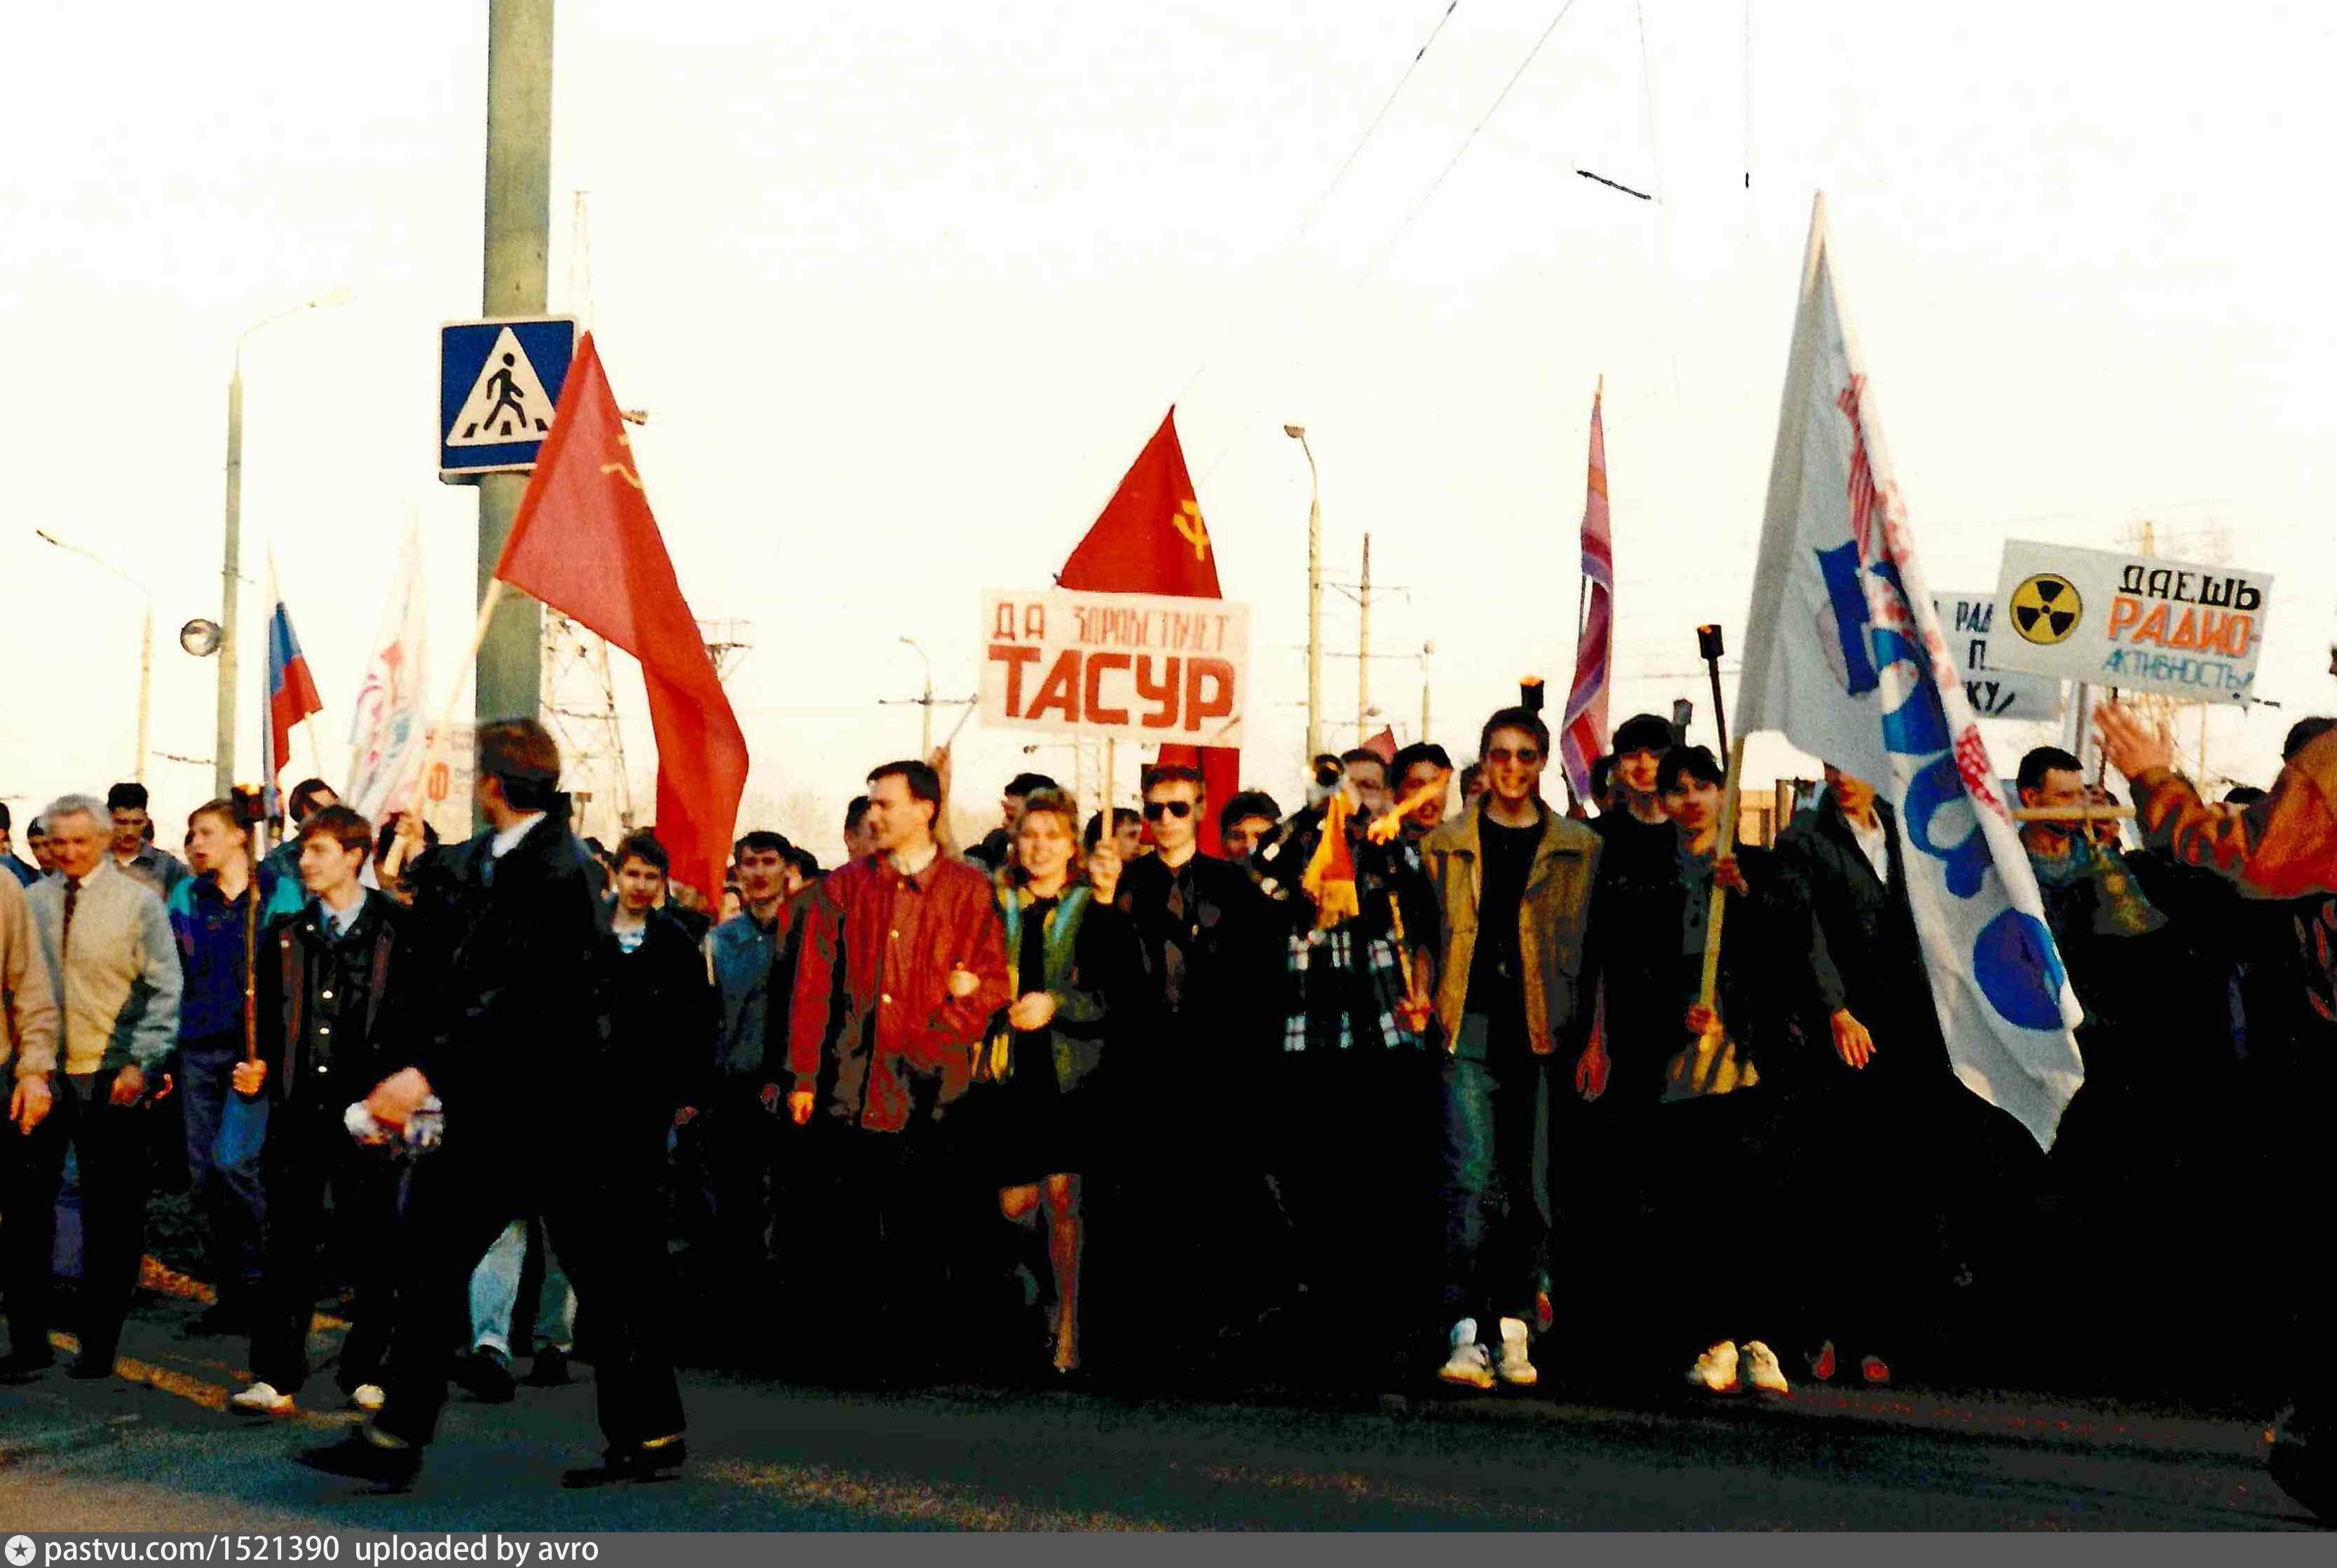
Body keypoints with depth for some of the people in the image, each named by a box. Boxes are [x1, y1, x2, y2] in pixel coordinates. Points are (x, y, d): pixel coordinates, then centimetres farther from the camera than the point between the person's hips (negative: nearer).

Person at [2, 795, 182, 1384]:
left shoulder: (139, 903, -2)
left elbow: (165, 991, -4)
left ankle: (99, 1345, 12)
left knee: (112, 1218, 3)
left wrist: (140, 1063, -13)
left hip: (109, 1079, -3)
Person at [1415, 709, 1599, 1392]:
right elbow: (1429, 932, 17)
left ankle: (1515, 1330, 11)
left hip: (1543, 1031, 1)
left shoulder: (1579, 848, 11)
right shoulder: (1446, 844, 12)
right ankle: (1466, 1332, -13)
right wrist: (1421, 992, 0)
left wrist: (1588, 1036, 1)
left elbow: (1591, 945, 9)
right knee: (1471, 1177, -11)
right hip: (1470, 1028, 0)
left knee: (1531, 1186, 2)